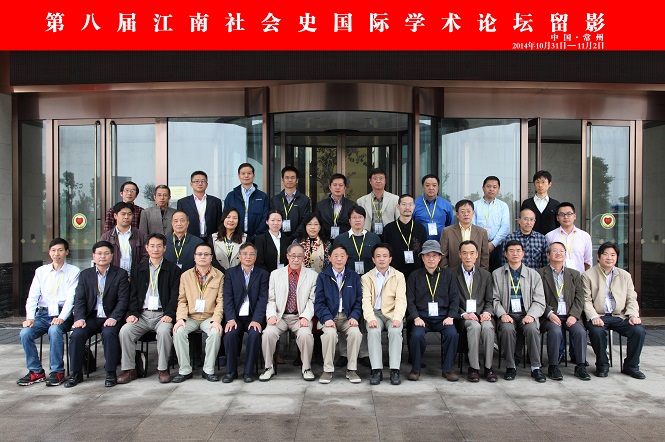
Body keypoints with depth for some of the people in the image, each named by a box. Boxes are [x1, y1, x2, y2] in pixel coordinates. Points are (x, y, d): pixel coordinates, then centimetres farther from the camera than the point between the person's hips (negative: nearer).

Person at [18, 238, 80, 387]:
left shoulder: (74, 271, 3)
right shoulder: (41, 271, 15)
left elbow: (71, 297, -7)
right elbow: (33, 296, 7)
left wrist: (61, 317, -22)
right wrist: (30, 317, -10)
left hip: (62, 314, -4)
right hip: (43, 313, 4)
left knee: (54, 330, -33)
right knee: (25, 333, -21)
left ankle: (57, 371, -18)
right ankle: (36, 371, -5)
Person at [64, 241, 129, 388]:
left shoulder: (121, 274, 3)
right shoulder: (85, 274, 12)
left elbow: (123, 300, -4)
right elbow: (79, 299, 5)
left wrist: (113, 318, -18)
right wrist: (80, 318, -12)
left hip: (111, 317, -3)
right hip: (91, 317, 3)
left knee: (109, 333, -32)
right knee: (77, 334, -23)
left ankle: (111, 373, -18)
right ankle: (76, 373, -6)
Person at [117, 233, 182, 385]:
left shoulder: (173, 269, 7)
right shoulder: (139, 269, 16)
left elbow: (175, 295, 0)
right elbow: (133, 294, 11)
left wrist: (169, 314, -14)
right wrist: (132, 313, -5)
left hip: (162, 314, -3)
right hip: (142, 314, 3)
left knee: (164, 331, -32)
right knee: (125, 330, -22)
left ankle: (163, 369, -15)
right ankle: (129, 369, -8)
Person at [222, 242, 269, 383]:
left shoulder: (263, 274, 7)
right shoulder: (231, 273, 10)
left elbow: (263, 299, -3)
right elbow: (228, 298, 0)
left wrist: (256, 320, -17)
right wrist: (231, 319, -14)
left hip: (253, 317, -1)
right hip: (236, 316, 1)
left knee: (254, 334, -28)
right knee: (230, 333, -27)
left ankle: (248, 372, -11)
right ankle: (231, 370, -9)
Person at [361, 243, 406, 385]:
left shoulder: (399, 276, 8)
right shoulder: (366, 277, 9)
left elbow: (401, 299, -4)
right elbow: (366, 300, -3)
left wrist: (397, 318, -21)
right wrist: (370, 318, -21)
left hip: (392, 313, 0)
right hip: (375, 313, 0)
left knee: (395, 331, -30)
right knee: (373, 331, -30)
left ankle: (395, 370, -26)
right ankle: (376, 370, -27)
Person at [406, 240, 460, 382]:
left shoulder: (447, 275, 14)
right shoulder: (415, 276, 9)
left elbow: (454, 298, 10)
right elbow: (410, 300, 4)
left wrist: (450, 317, -5)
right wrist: (416, 318, -11)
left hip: (442, 316, 1)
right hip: (421, 316, -1)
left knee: (452, 334, -27)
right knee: (417, 335, -29)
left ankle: (447, 369, -6)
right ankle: (415, 369, -7)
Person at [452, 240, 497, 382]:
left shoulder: (485, 275, 14)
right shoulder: (452, 274, 3)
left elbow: (489, 301, 14)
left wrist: (487, 312, -7)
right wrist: (464, 314, -14)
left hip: (482, 314, 2)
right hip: (463, 316, -2)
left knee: (488, 326, -31)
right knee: (474, 326, -34)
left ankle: (488, 367, -18)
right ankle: (474, 367, -24)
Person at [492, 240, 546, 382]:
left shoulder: (533, 275, 13)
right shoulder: (497, 274, 11)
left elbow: (539, 301, 6)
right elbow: (494, 299, 4)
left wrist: (531, 315, -12)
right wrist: (502, 314, -14)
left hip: (527, 314, 1)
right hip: (507, 315, 0)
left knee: (532, 329, -31)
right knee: (507, 329, -32)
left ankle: (536, 368, -16)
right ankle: (511, 367, -15)